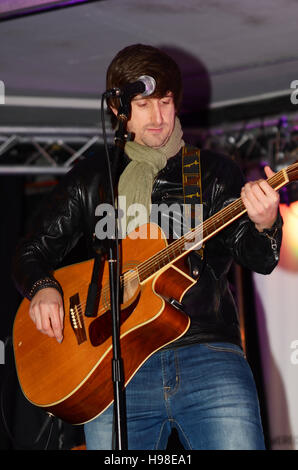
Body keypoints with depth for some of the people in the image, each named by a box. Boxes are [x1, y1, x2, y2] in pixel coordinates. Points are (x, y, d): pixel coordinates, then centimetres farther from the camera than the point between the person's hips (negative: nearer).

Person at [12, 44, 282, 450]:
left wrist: (264, 225, -19)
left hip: (207, 352, -1)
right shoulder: (89, 178, 17)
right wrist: (42, 288, 0)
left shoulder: (215, 171, 13)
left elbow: (259, 260, 4)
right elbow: (33, 249, 22)